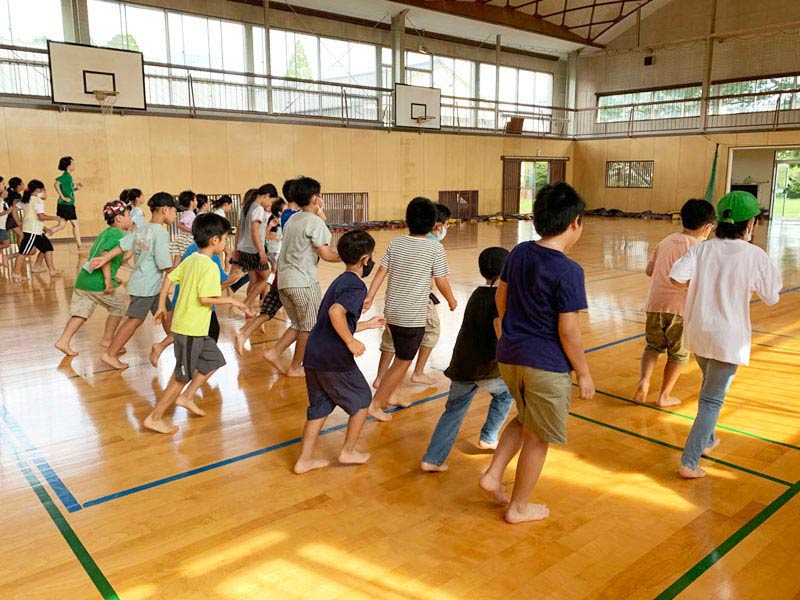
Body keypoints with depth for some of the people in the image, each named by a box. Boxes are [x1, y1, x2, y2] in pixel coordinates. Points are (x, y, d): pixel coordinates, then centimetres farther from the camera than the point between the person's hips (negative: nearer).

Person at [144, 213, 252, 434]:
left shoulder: (190, 260, 7)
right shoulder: (210, 266, -20)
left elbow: (168, 279, 11)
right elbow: (205, 298, -26)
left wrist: (162, 305, 18)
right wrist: (230, 300, -14)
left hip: (196, 329, 9)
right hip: (191, 330, -9)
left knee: (214, 360, 21)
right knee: (182, 376, 4)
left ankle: (186, 397, 25)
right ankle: (154, 418, 14)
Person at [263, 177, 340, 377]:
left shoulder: (292, 220, 15)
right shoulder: (315, 221, -10)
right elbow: (326, 254, -12)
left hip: (284, 280, 8)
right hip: (303, 282, -8)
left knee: (299, 325, 20)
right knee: (309, 326, 7)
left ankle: (274, 352, 9)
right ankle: (296, 368, 15)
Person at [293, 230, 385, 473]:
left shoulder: (340, 281, 17)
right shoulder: (356, 285, -13)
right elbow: (336, 313, -31)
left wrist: (367, 324, 29)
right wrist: (351, 342, -21)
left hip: (313, 355, 8)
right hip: (335, 360, -8)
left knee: (320, 406, 19)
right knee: (362, 399, 13)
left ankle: (304, 459, 22)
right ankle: (348, 451, 24)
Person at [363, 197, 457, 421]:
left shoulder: (395, 243, 3)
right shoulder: (435, 248, -10)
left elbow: (381, 272, 1)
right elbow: (441, 283, -8)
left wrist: (369, 297, 4)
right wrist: (451, 300, 9)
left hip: (392, 311, 6)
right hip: (413, 316, -6)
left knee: (402, 358, 25)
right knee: (402, 363, 7)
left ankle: (389, 396, 33)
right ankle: (375, 404, 9)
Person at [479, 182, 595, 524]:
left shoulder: (519, 253, 1)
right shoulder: (568, 272, -19)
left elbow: (501, 298, 12)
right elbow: (568, 331, -17)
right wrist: (584, 373, -5)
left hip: (509, 356, 7)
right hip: (546, 365, -7)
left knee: (525, 420, 29)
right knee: (538, 437, 11)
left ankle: (493, 474, 19)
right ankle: (518, 508, 25)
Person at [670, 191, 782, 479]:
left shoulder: (703, 249, -3)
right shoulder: (756, 256, -10)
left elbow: (676, 276, -15)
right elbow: (771, 297, -1)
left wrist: (700, 284, 4)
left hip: (697, 332, 5)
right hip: (728, 338, -4)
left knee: (710, 385, 28)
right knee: (712, 400, 3)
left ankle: (706, 440, 42)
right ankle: (689, 462, 1)